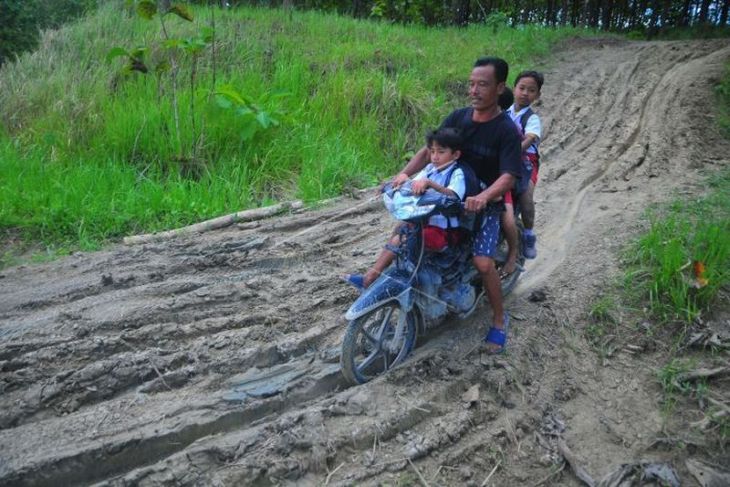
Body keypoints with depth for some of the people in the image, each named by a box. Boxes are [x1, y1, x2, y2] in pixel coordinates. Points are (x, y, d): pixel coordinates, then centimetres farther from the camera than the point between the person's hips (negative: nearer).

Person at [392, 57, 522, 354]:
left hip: (487, 203, -6)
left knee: (482, 262, -20)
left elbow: (508, 177, -26)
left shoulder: (507, 130, -16)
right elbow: (429, 150, -4)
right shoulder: (458, 117, -1)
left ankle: (500, 319, 3)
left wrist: (483, 197, -47)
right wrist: (405, 173, -23)